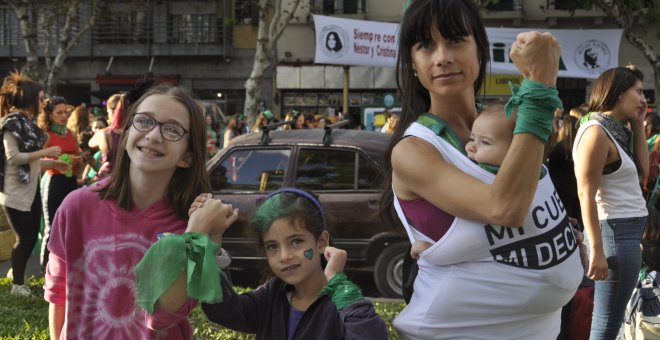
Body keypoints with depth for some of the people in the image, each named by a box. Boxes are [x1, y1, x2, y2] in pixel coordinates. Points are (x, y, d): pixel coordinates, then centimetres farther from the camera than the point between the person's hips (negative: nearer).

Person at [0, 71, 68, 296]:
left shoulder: (28, 123, 12)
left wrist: (53, 163, 8)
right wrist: (44, 152, -19)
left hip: (31, 189, 9)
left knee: (32, 236, 12)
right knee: (25, 238, -2)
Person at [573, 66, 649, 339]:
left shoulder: (614, 131, 15)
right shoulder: (596, 131, -13)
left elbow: (642, 171, 9)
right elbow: (586, 195, -19)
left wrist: (638, 125, 9)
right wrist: (597, 250, -23)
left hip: (626, 232, 10)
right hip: (615, 232, -10)